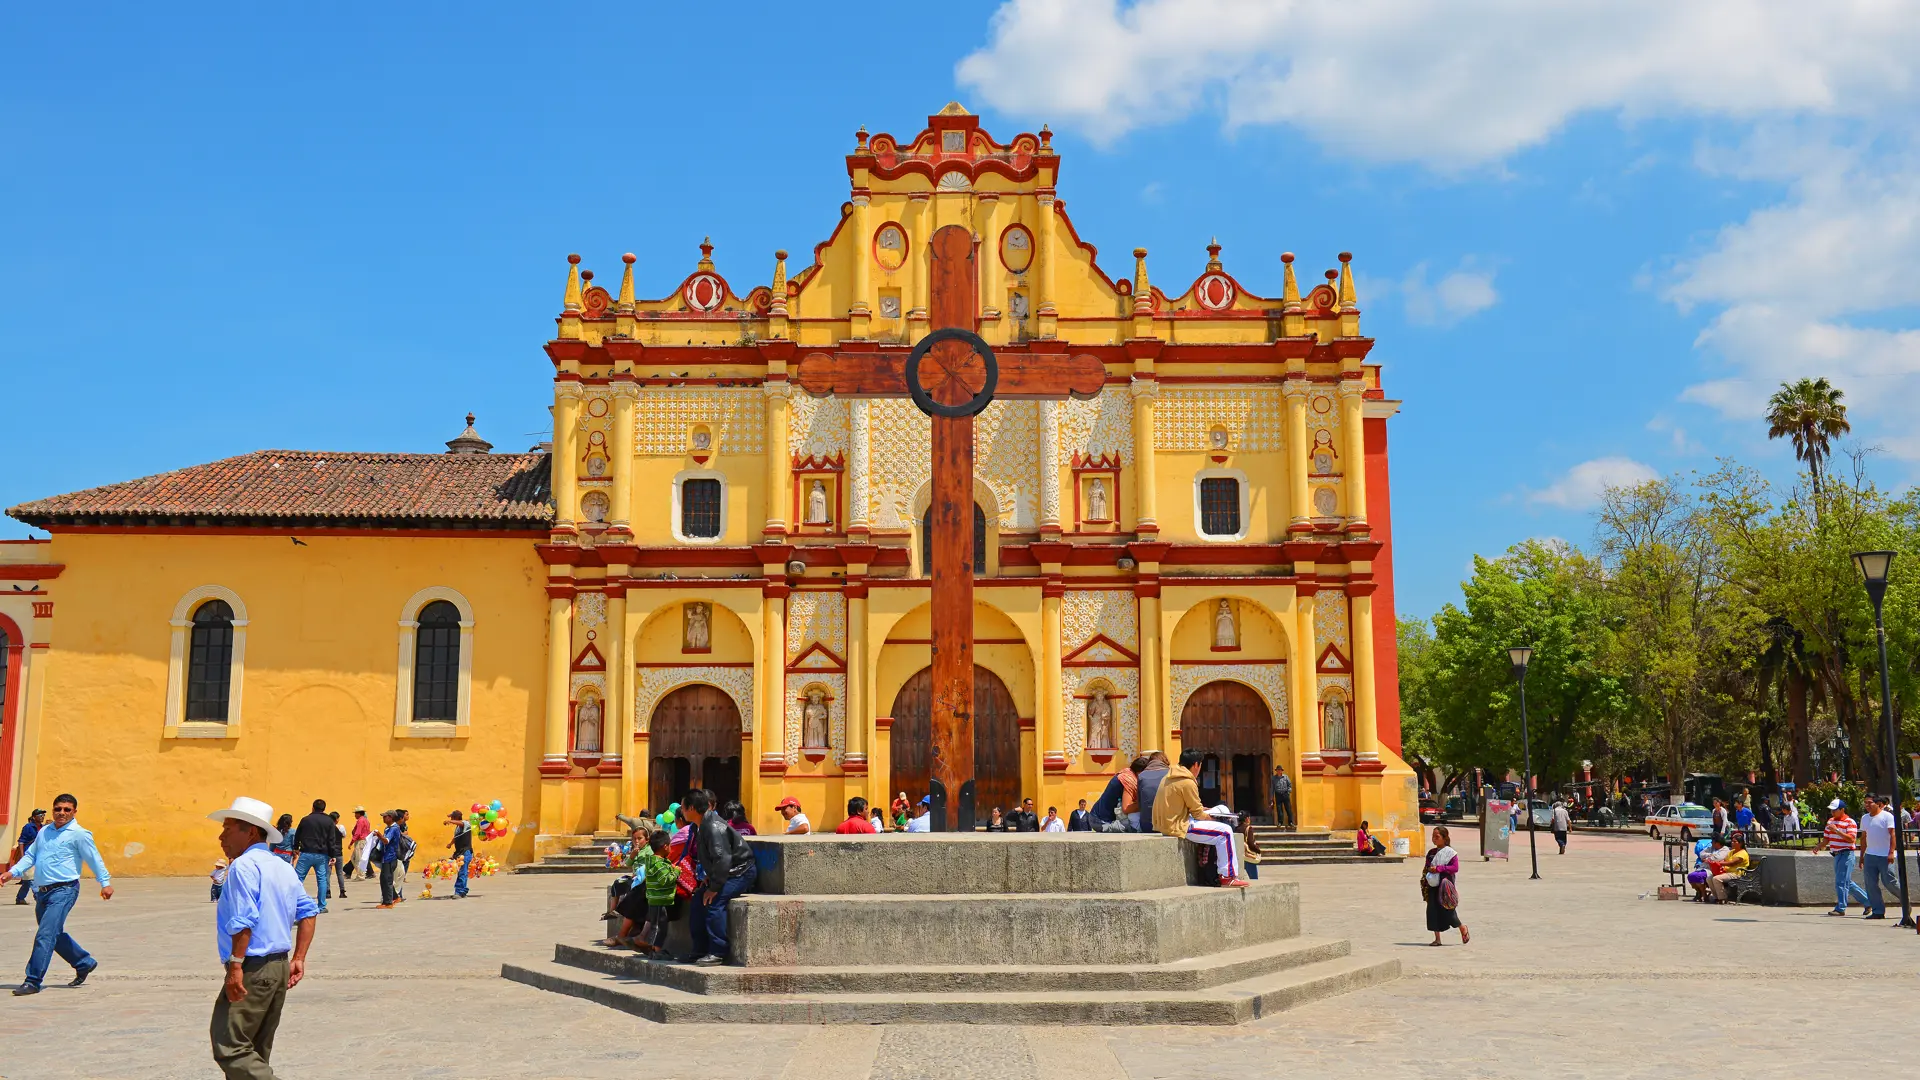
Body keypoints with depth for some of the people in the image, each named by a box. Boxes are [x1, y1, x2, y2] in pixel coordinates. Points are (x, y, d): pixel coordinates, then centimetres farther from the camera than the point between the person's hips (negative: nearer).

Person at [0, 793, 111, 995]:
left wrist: (105, 882, -6)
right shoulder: (43, 832, 15)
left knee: (45, 936, -13)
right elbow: (30, 856, 20)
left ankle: (33, 981, -9)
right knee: (55, 935, 16)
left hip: (63, 890, -8)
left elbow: (94, 859, -4)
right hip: (42, 892, 8)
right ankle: (84, 962, 32)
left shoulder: (79, 834, -4)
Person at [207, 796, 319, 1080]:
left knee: (230, 1048, -8)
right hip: (280, 967, 9)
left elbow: (243, 922, -22)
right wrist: (298, 959, 13)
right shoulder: (282, 866, 15)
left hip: (252, 970, -9)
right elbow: (308, 912, 14)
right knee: (257, 1051, 16)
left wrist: (236, 966, -21)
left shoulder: (243, 866, -12)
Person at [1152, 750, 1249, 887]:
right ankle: (1229, 877, -6)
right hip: (1178, 827, -10)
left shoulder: (1168, 778, 11)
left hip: (1165, 823, 10)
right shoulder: (1187, 783, -17)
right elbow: (1197, 814, -11)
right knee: (1225, 832, -7)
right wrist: (1209, 817, 9)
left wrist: (1202, 809, 17)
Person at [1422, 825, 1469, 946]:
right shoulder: (1431, 852, 12)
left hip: (1445, 885, -6)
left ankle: (1463, 929, 27)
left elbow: (1455, 868, -15)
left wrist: (1438, 868, -20)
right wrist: (1424, 881, 5)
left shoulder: (1450, 852, -6)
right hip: (1433, 886, 6)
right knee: (1433, 912, 1)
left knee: (1448, 910, -2)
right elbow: (1426, 868, 19)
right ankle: (1437, 939, 7)